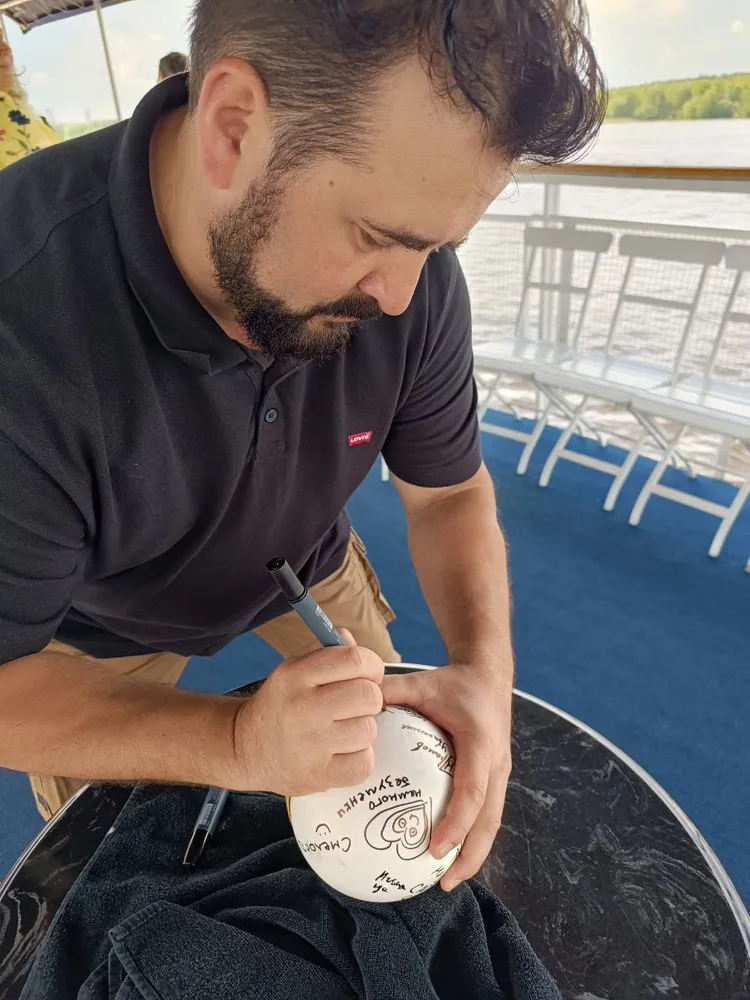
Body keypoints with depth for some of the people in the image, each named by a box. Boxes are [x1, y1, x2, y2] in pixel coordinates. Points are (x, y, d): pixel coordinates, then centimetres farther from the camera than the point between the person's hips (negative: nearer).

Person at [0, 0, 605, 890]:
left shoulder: (409, 277, -27)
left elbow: (449, 493, -14)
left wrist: (483, 667, -30)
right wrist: (238, 745, -45)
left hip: (306, 564, 3)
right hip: (103, 629, -1)